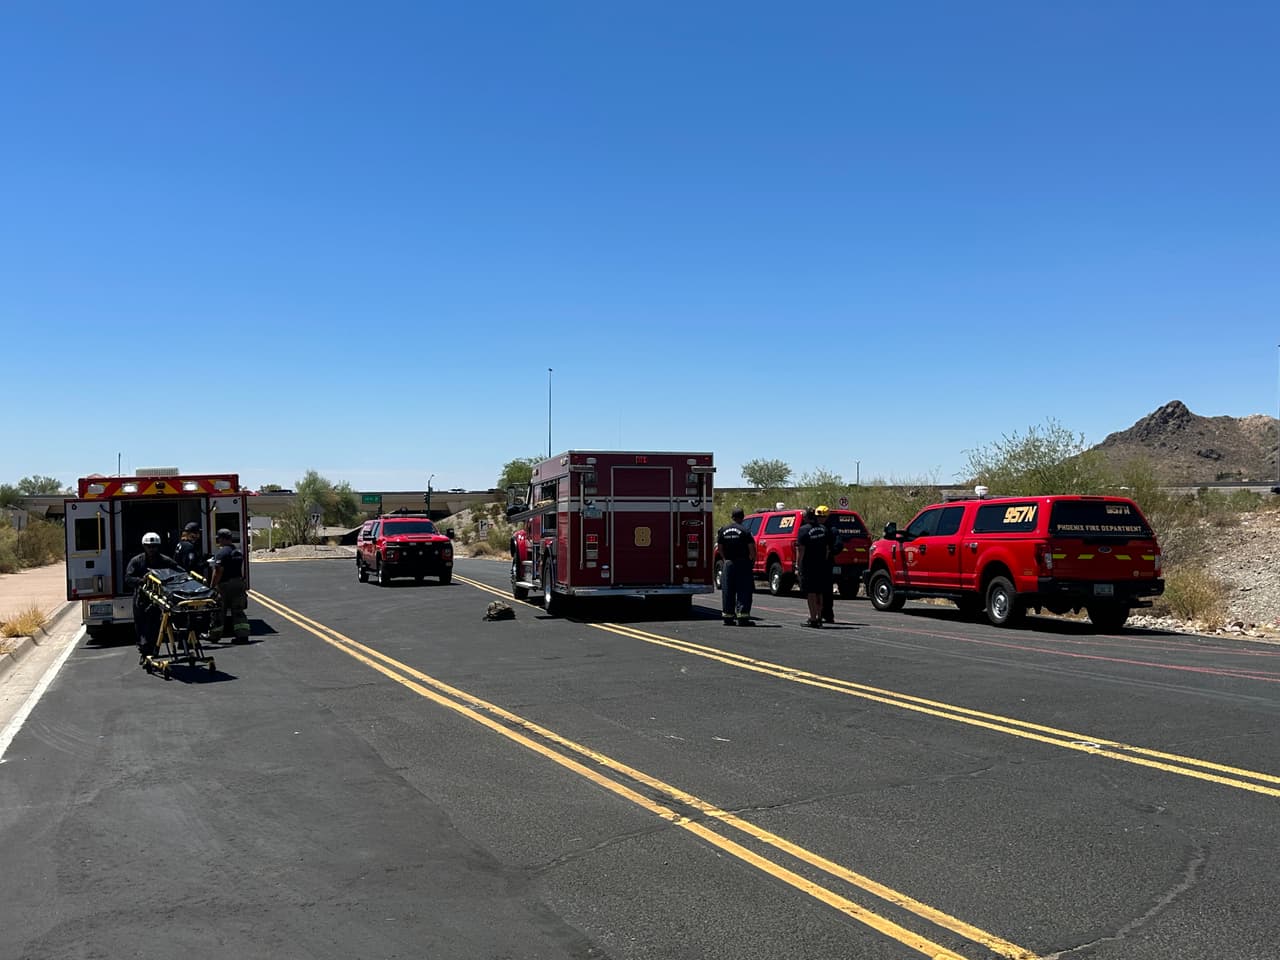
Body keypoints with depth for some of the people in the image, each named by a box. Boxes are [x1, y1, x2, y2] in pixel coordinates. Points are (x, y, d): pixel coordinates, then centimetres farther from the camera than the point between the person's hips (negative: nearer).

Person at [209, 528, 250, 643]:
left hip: (225, 584, -7)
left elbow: (218, 571, -17)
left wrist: (212, 586, -13)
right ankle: (243, 635, -2)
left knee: (219, 611, 7)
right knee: (238, 611, 6)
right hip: (239, 582, 7)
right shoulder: (238, 551, 13)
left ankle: (215, 635, 19)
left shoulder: (221, 552, -12)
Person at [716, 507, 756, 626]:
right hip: (743, 563, -4)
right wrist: (752, 561, 5)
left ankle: (728, 617, 12)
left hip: (728, 564, 4)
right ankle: (742, 616, -7)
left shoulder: (722, 530, 4)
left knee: (727, 592, 10)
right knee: (743, 591, 0)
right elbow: (752, 549, -11)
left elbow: (720, 548, 7)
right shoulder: (745, 531, -8)